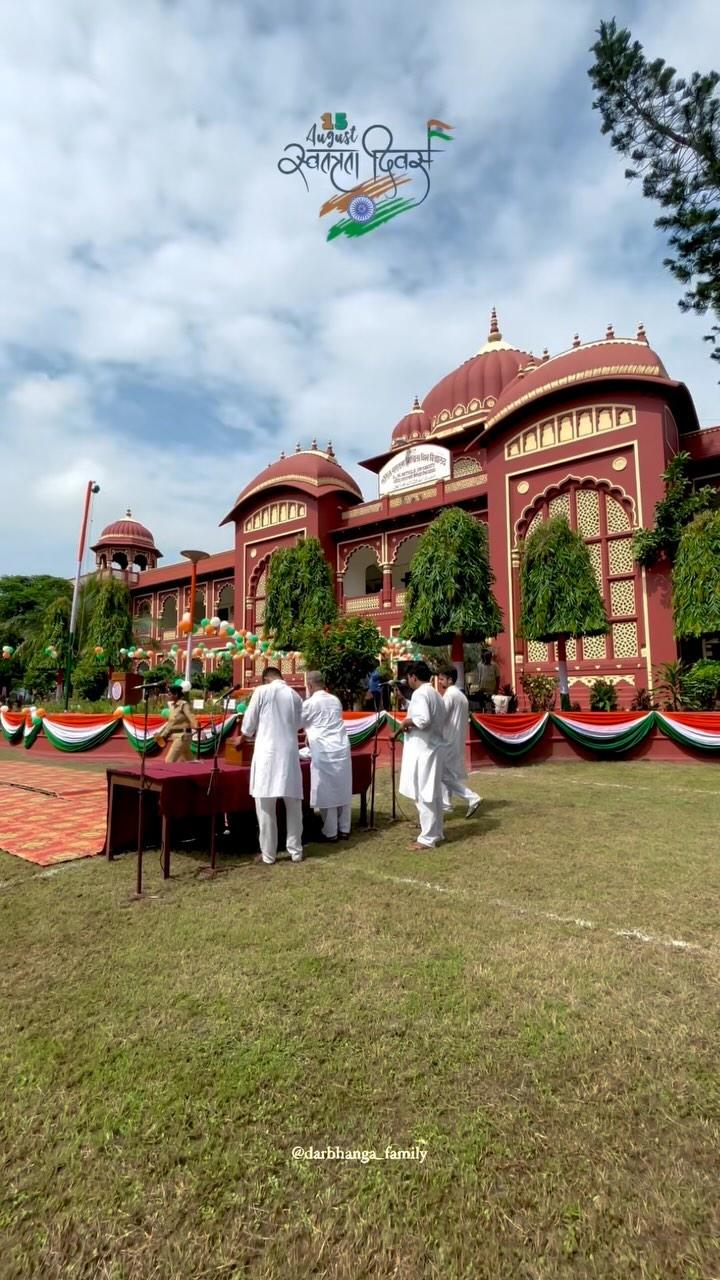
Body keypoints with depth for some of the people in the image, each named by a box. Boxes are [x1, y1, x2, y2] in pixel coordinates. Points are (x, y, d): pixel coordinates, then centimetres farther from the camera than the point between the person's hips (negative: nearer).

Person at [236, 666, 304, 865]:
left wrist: (242, 738, 23)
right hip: (290, 753, 4)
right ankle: (296, 851, 18)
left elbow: (249, 721, 4)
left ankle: (268, 854, 11)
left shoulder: (262, 691, -1)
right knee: (293, 804, 11)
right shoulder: (295, 696, 9)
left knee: (266, 805, 4)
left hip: (268, 752, -3)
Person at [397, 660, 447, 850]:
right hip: (435, 747, 10)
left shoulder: (419, 693, -15)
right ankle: (436, 833, 24)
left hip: (423, 750, -10)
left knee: (423, 795, -3)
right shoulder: (435, 694, 15)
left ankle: (428, 838, 4)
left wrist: (406, 722, -12)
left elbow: (423, 719, -28)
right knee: (433, 793, 15)